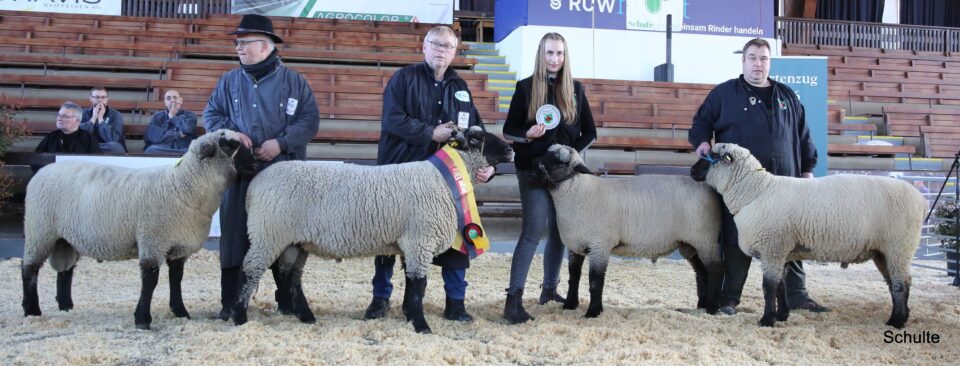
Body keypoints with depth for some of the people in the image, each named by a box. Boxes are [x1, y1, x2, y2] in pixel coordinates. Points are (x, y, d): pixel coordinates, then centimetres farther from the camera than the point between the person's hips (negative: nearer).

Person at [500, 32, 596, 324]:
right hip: (533, 169, -4)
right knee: (534, 230, -14)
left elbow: (589, 132, 10)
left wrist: (573, 152, -7)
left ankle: (549, 288, 24)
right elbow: (509, 129, 1)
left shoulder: (575, 89, 7)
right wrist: (527, 134, -20)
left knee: (559, 231, 10)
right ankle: (513, 298, -15)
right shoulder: (526, 87, -1)